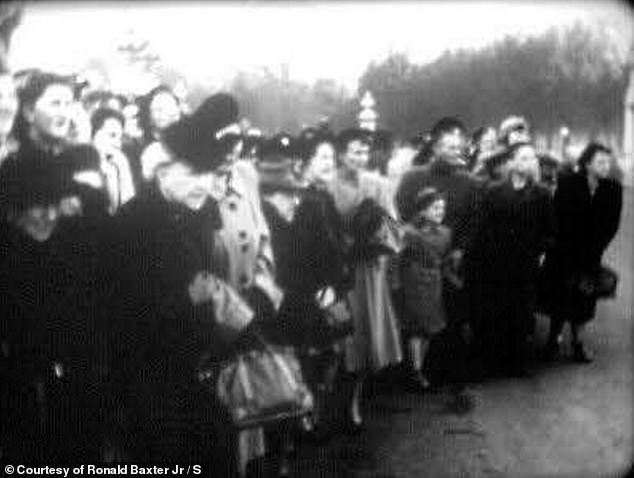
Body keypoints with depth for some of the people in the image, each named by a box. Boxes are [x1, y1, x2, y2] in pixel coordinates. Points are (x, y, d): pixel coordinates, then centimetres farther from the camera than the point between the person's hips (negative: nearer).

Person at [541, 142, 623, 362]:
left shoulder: (614, 189, -6)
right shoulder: (567, 183, -11)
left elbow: (611, 226, -2)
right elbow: (559, 220, -10)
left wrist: (593, 251, -8)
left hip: (591, 256, 2)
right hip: (563, 253, -2)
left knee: (584, 299, 6)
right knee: (559, 296, 4)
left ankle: (578, 342, 18)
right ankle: (554, 338, 19)